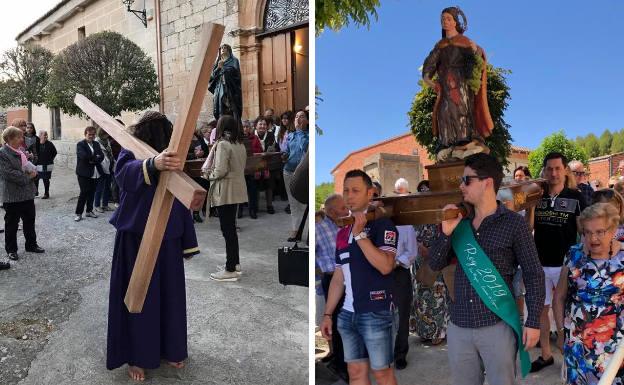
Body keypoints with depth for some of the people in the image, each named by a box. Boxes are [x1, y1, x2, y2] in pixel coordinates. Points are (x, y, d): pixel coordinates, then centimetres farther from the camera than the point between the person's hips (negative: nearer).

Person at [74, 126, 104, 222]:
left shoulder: (96, 144, 13)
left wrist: (92, 160, -13)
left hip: (95, 173, 5)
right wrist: (95, 157, -10)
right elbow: (84, 156, -20)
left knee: (92, 193, 10)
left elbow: (101, 156, 2)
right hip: (84, 173, -5)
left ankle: (89, 211, 23)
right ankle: (78, 213, 3)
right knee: (84, 193, -6)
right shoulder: (80, 144, -4)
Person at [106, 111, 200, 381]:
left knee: (170, 295, 12)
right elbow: (125, 172, -30)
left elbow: (181, 204, -4)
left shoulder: (172, 160, -2)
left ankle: (170, 349, 30)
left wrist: (188, 243, -9)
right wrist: (153, 164, -49)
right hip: (136, 240, -3)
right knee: (138, 297, 8)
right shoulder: (130, 155, -9)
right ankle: (136, 356, 23)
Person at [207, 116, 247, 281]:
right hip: (236, 190, 8)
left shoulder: (222, 144, -14)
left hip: (225, 191, -8)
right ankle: (235, 263, 26)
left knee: (227, 229, -4)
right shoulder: (240, 144, 9)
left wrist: (209, 175, -1)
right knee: (231, 227, 18)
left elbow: (220, 171, -20)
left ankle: (231, 270, 1)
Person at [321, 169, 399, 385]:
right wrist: (327, 314, 12)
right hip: (348, 314, 6)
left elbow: (385, 266, -20)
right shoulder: (342, 232, 13)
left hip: (377, 313, -6)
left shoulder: (382, 225, -6)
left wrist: (360, 234, -19)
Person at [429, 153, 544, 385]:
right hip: (459, 326, 4)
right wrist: (446, 232, -11)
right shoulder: (460, 223, 5)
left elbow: (533, 274, -4)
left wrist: (533, 322, -6)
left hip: (498, 326, -4)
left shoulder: (513, 223, -7)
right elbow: (436, 264, 4)